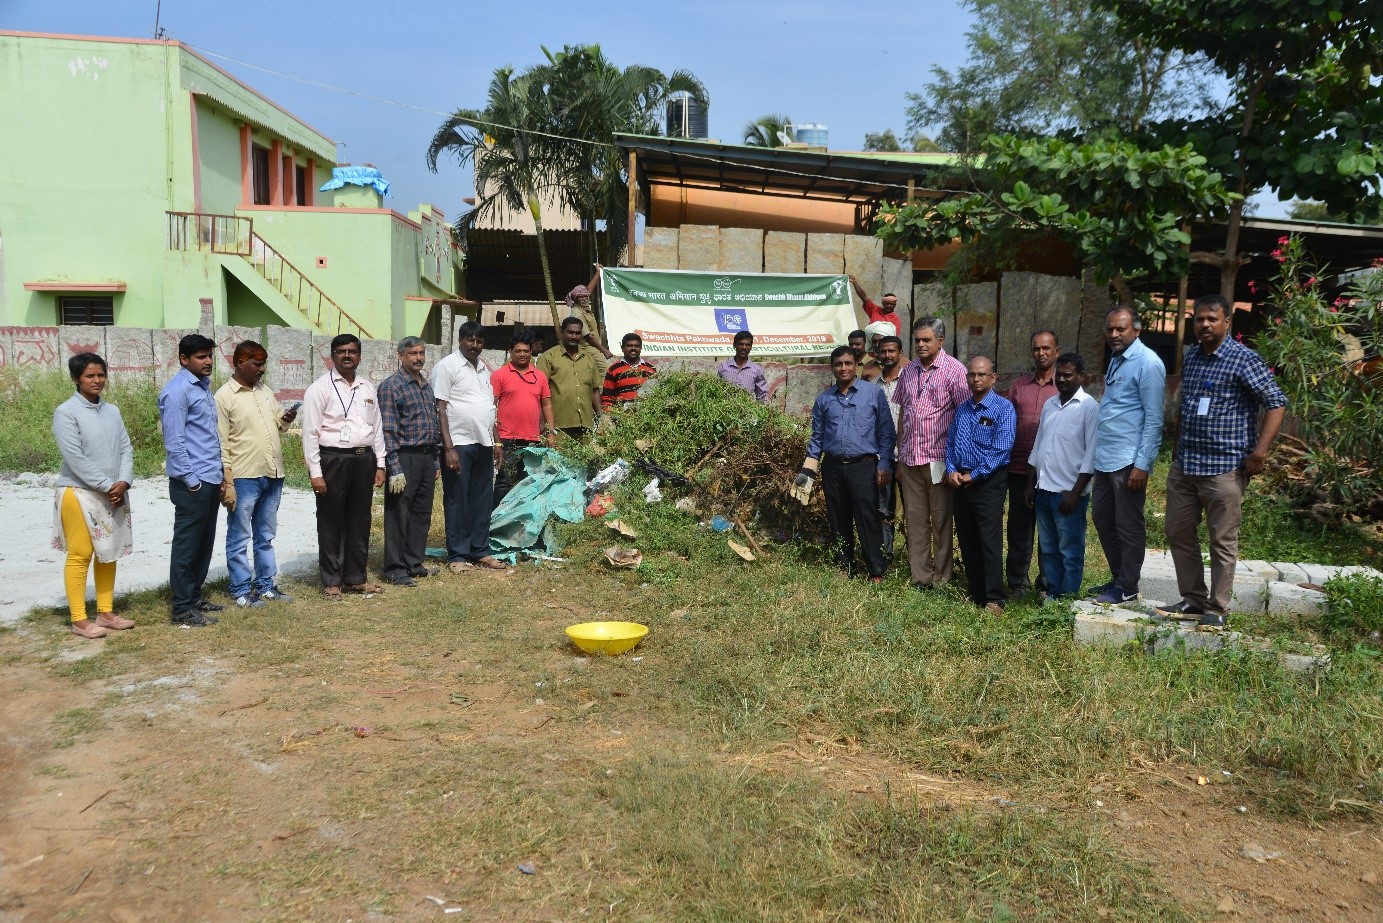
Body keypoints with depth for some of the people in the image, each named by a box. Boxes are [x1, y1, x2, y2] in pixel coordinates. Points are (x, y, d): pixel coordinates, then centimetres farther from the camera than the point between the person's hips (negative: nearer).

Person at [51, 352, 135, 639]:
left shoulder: (112, 411, 9)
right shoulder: (66, 412, -9)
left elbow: (126, 449, 6)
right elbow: (75, 458, -16)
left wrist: (123, 482, -10)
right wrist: (107, 486, -16)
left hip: (114, 494, 6)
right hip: (79, 493, -6)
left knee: (108, 553, 11)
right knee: (80, 556, -3)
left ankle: (105, 612, 20)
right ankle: (79, 620, 3)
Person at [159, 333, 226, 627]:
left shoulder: (204, 387, 14)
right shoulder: (177, 391, -14)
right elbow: (174, 442, -17)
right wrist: (192, 481, -16)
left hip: (210, 480, 9)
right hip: (192, 483, -9)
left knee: (205, 543, 16)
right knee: (187, 545, -1)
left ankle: (194, 595, 27)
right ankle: (182, 608, 7)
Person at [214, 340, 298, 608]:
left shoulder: (265, 390, 11)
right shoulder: (224, 397, -9)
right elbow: (221, 444, -11)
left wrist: (286, 419, -3)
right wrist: (227, 483, -15)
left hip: (272, 475, 7)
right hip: (244, 477, -7)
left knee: (265, 536, 15)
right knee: (239, 538, 4)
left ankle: (265, 585, 25)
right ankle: (241, 591, 12)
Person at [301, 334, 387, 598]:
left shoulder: (368, 388, 12)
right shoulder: (320, 388, -4)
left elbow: (377, 428, 15)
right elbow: (310, 433, -8)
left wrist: (380, 464, 10)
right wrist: (315, 472, -12)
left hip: (364, 459, 5)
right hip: (333, 460, -5)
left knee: (360, 522, 11)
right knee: (331, 523, 4)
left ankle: (355, 578, 23)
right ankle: (332, 582, 15)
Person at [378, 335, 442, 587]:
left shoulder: (427, 385, 14)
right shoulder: (390, 386, -9)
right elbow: (387, 431, -13)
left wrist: (436, 461, 16)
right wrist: (394, 469, -18)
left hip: (427, 457, 7)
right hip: (405, 456, -7)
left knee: (422, 513, 13)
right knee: (398, 515, -1)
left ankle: (415, 562, 24)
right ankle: (394, 569, 7)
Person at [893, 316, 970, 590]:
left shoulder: (954, 370, -6)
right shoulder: (908, 371, 10)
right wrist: (899, 455, 13)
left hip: (939, 458, -5)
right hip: (910, 459, 5)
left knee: (941, 519, 4)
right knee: (915, 519, 9)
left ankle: (941, 578, 14)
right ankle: (920, 576, 18)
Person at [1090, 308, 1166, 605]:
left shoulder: (1147, 363, -13)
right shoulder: (1116, 360, 14)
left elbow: (1154, 419, -16)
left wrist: (1142, 464, -19)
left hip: (1128, 460, -9)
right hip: (1105, 458, 9)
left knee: (1128, 526, 3)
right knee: (1102, 519, 16)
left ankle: (1127, 588, 14)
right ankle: (1118, 577, 29)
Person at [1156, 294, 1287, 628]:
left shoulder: (1243, 359, -9)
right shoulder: (1190, 357, 11)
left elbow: (1276, 403, -11)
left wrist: (1259, 452, -17)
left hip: (1224, 467, -7)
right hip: (1184, 464, 7)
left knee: (1223, 542, 1)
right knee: (1178, 533, 11)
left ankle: (1216, 609, 12)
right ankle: (1192, 599, 24)